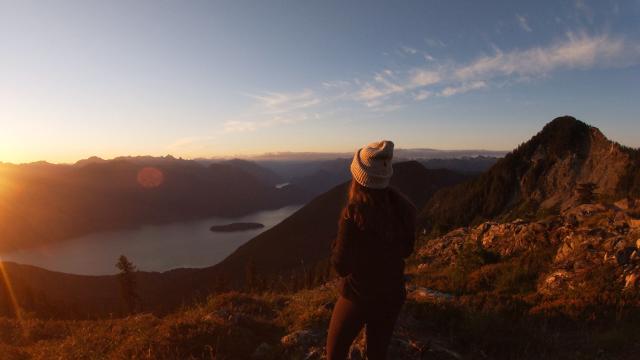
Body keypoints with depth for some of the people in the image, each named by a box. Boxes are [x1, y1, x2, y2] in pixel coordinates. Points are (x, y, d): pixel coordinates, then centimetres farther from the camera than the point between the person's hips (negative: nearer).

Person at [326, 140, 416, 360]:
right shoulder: (402, 208, -11)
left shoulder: (353, 214, -27)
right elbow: (406, 251, 5)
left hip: (358, 297, -5)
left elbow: (341, 267, -19)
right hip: (392, 296, 5)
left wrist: (335, 245, -2)